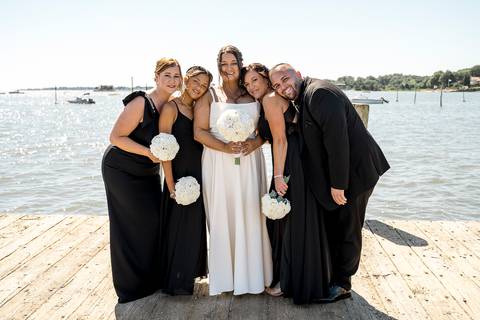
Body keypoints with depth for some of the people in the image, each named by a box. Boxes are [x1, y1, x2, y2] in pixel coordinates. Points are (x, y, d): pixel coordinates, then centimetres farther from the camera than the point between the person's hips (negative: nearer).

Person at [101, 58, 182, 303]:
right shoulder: (141, 103, -24)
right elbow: (116, 137, -23)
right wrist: (149, 153, -25)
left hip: (147, 172, 7)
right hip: (122, 170, -7)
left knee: (154, 220, 9)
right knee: (132, 227, 1)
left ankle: (152, 278, 29)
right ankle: (132, 287, 19)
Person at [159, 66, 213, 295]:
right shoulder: (171, 107, -10)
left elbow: (203, 142, 11)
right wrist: (171, 186, -17)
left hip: (198, 176, 7)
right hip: (179, 177, -6)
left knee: (195, 228, 17)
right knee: (178, 229, 5)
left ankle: (189, 274, 36)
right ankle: (176, 282, 23)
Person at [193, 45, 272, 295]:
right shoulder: (209, 96, 5)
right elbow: (199, 132, -3)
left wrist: (254, 143, -11)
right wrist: (225, 147, -15)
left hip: (250, 161, 2)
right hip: (218, 163, -2)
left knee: (250, 216, 2)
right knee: (222, 217, 2)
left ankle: (251, 273, 17)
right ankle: (224, 275, 15)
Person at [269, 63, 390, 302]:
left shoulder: (320, 93, -21)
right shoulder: (304, 97, 11)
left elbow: (337, 139, -27)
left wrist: (338, 184, -25)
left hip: (355, 171, -10)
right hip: (334, 174, 10)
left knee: (347, 230, 5)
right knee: (331, 227, 19)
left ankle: (342, 285, 22)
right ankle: (330, 275, 35)